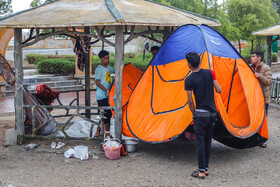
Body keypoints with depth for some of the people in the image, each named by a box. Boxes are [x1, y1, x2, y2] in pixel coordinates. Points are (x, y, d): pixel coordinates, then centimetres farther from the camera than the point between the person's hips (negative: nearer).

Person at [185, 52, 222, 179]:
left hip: (201, 114, -5)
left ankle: (201, 171, 4)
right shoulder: (210, 73, 0)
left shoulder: (189, 80, -11)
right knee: (208, 141, 14)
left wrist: (194, 114, 8)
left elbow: (190, 101, -6)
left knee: (200, 142, 2)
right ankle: (206, 168, 22)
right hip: (213, 113, 5)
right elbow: (219, 90, 3)